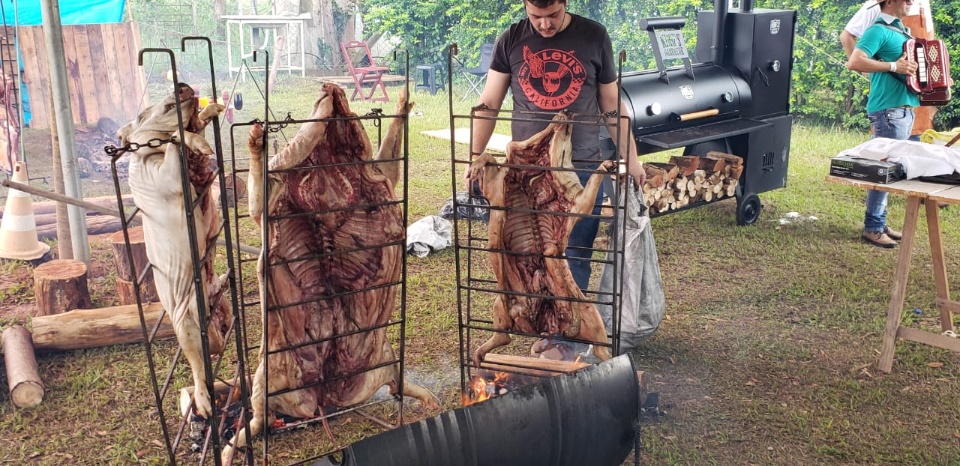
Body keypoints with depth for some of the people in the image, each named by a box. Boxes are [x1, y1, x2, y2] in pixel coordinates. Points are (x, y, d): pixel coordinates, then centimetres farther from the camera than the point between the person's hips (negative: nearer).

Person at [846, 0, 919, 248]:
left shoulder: (900, 30, 18)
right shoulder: (879, 30, -9)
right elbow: (854, 62, -21)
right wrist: (893, 67, -22)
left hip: (904, 108, 9)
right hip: (889, 109, -9)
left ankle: (879, 222, 20)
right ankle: (873, 228, -2)